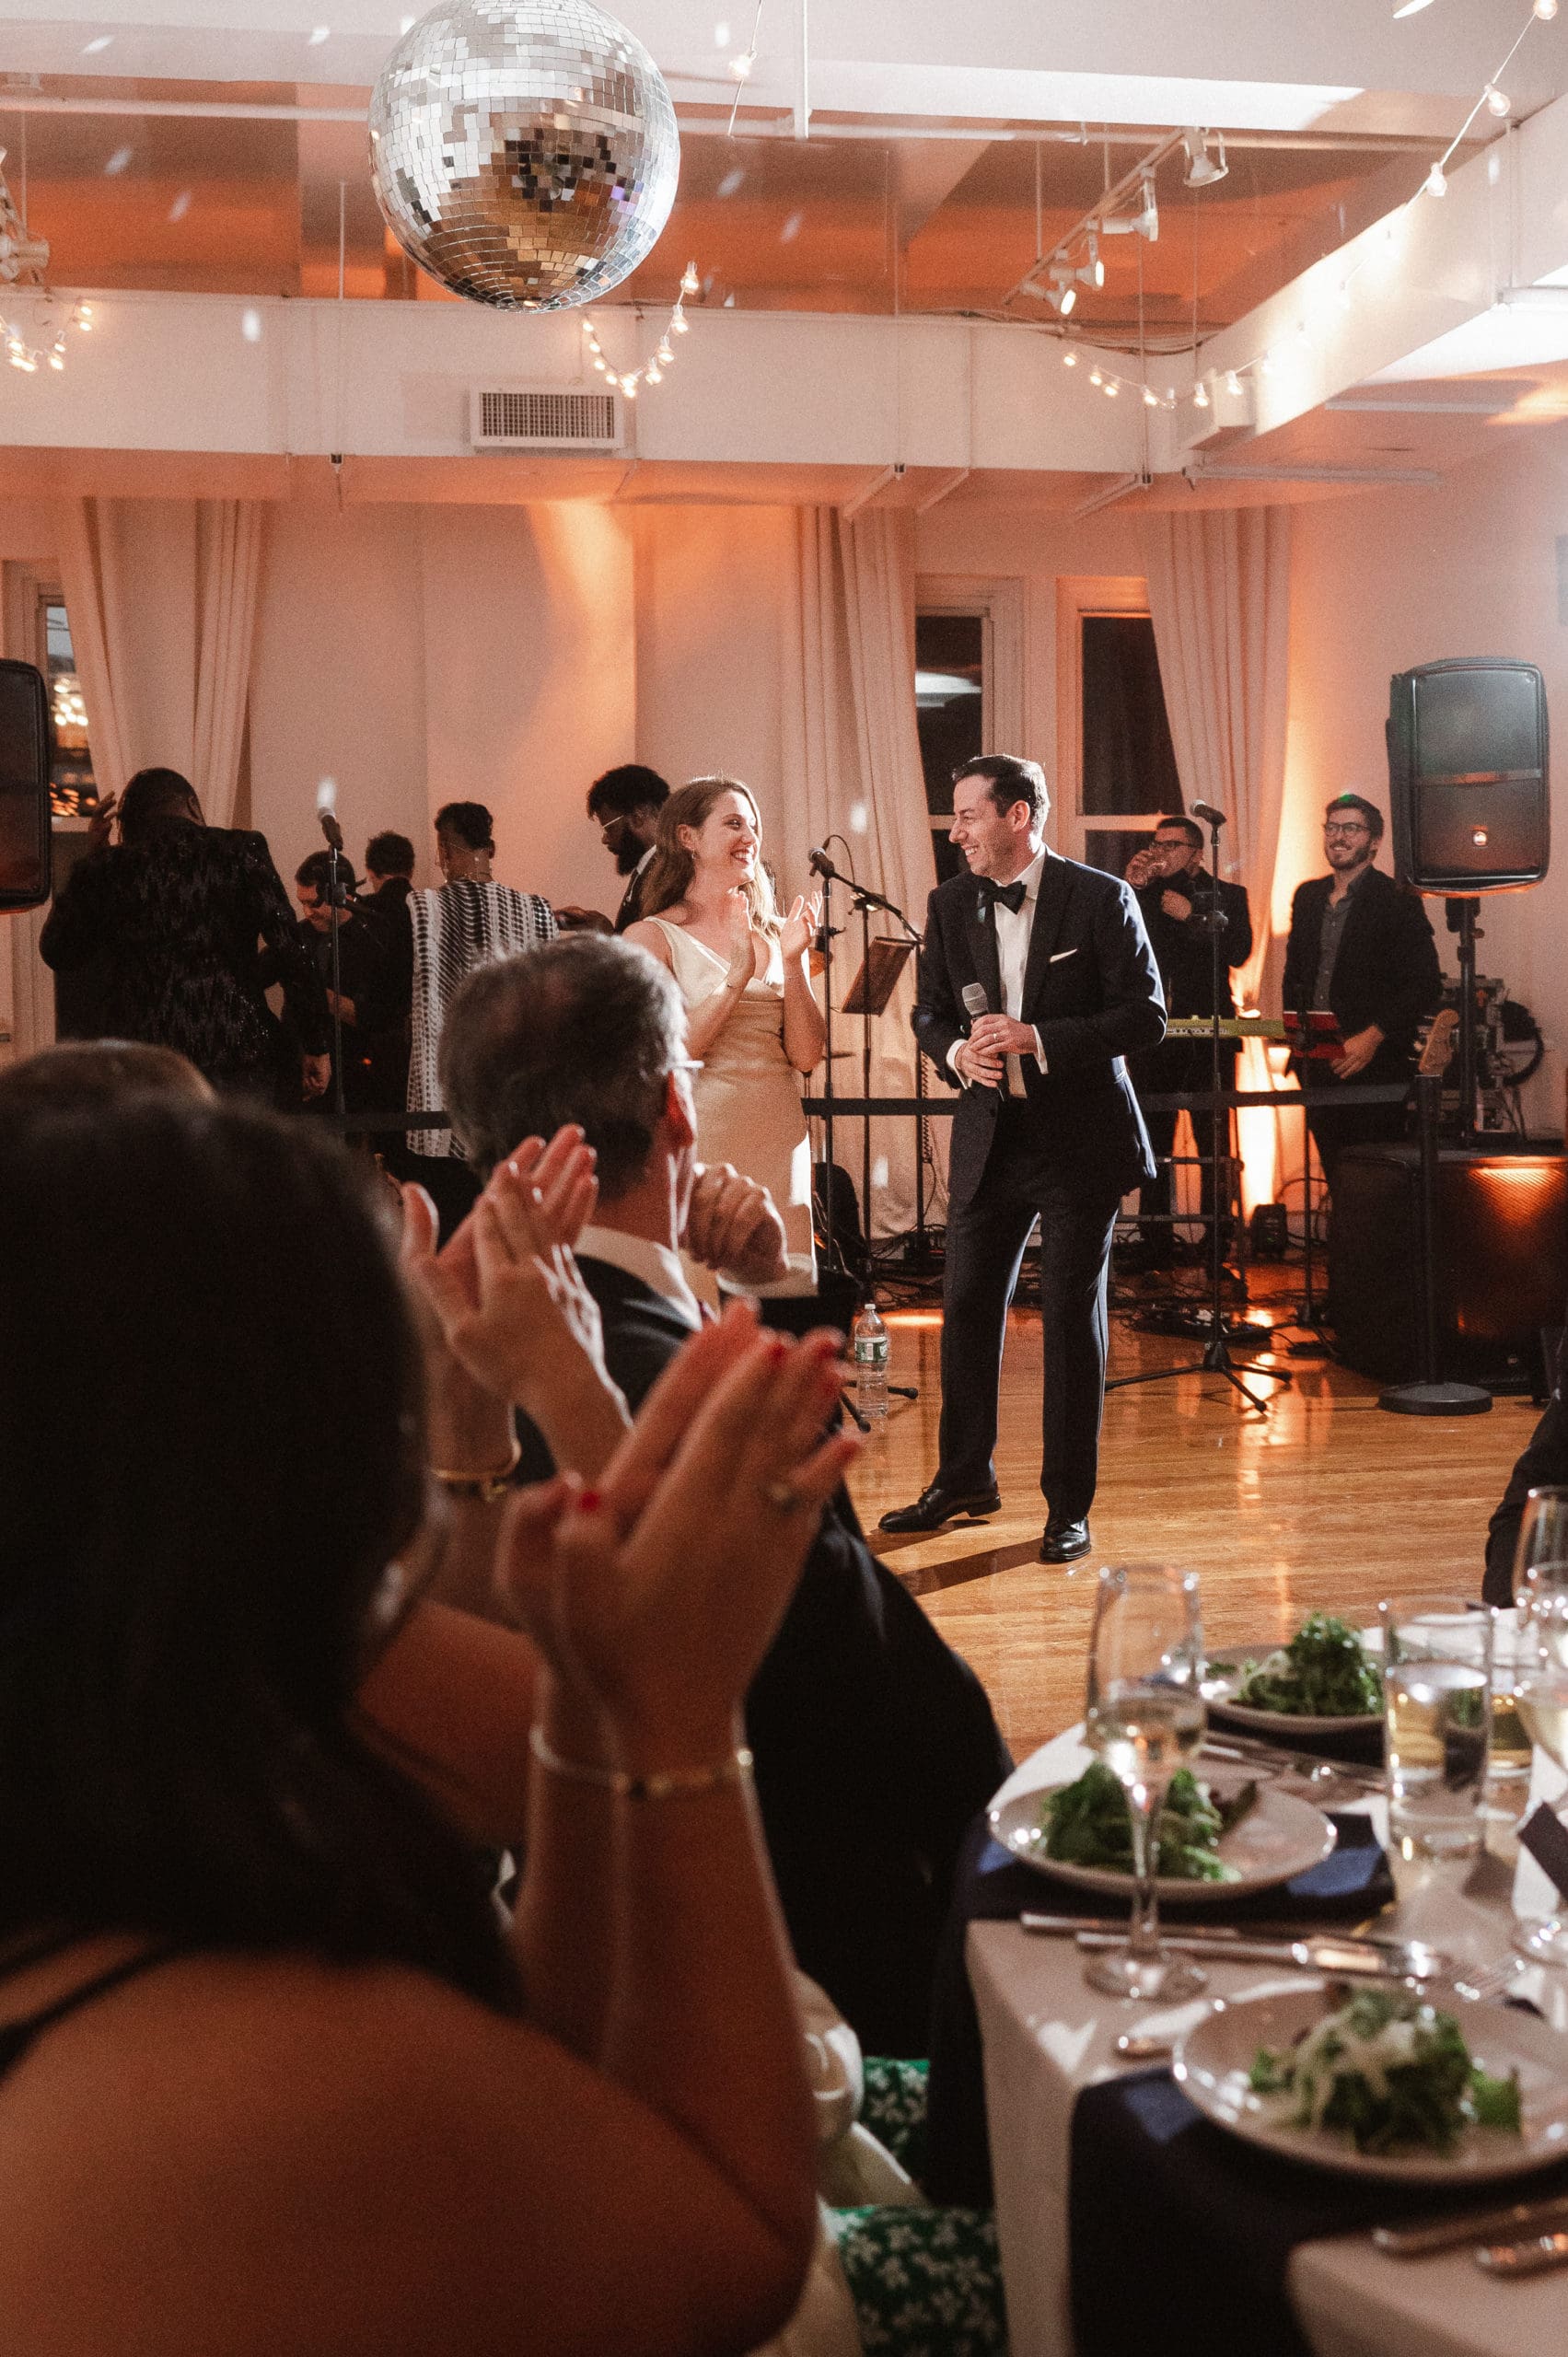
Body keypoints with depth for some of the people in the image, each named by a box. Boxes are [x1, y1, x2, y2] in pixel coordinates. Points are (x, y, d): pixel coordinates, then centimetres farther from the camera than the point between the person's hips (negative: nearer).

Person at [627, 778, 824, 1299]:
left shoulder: (776, 935, 10)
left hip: (778, 1147, 4)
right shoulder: (652, 937, -2)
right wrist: (738, 976, -16)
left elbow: (806, 1056, 5)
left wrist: (792, 964, -8)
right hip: (700, 1146, -4)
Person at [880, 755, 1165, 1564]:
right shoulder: (949, 905, 6)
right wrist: (957, 1052, -11)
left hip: (1079, 1137, -4)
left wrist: (1039, 1038, -21)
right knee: (967, 1307, 9)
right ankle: (963, 1479, 28)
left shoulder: (1101, 898, -8)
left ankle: (1069, 1506, 12)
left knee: (1072, 1315, 1)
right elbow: (930, 1011, 12)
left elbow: (1145, 1014, -11)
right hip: (989, 1134, 5)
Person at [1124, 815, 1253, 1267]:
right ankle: (1156, 1241, 5)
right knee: (1153, 1139, 1)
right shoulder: (1142, 895, 15)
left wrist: (1191, 917, -9)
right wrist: (1132, 888, -4)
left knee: (1213, 1138, -5)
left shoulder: (1226, 895, 9)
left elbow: (1238, 951, -7)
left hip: (1208, 1030, -2)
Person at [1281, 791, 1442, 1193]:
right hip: (1317, 1067, 6)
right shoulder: (1308, 896, 13)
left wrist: (1372, 1037, -17)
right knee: (1335, 1176, 6)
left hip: (1374, 1066, -6)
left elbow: (1426, 984, -11)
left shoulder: (1397, 901, -7)